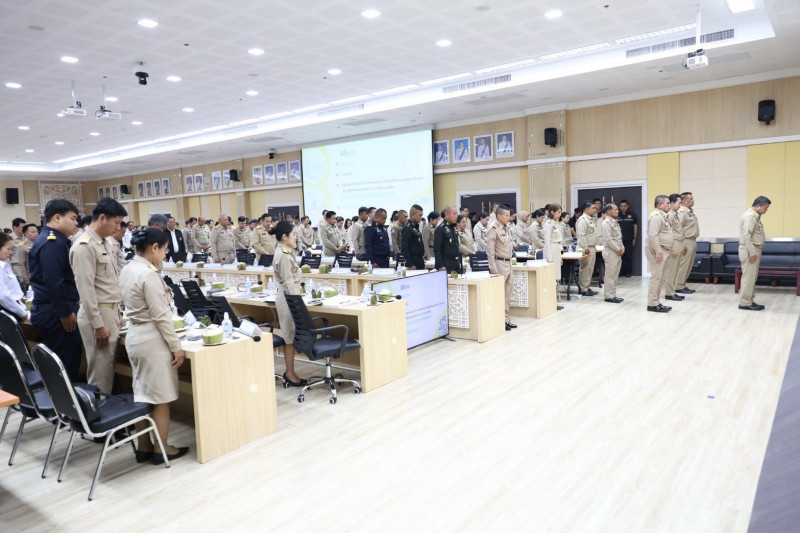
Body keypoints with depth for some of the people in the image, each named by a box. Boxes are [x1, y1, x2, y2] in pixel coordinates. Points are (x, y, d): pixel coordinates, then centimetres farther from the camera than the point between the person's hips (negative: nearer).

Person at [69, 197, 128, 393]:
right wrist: (98, 324, -19)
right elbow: (86, 289, -19)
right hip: (97, 314, -9)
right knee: (100, 369, 0)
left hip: (111, 311, 9)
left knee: (108, 367, 14)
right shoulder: (84, 246, -16)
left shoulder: (105, 243, 12)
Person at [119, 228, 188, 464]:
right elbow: (160, 316, -20)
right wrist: (176, 346, -15)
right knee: (160, 397, 3)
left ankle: (143, 447, 25)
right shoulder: (149, 274, -21)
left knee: (142, 394, 16)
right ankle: (161, 449, 14)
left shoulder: (127, 270, 8)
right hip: (152, 338, -9)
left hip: (134, 335, 9)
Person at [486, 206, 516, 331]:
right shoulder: (493, 230, -13)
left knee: (507, 294, 13)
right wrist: (494, 271, -17)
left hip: (508, 264, 9)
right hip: (500, 264, -9)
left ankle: (506, 319, 21)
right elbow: (490, 252, -15)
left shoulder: (505, 229, 13)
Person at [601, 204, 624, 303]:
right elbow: (608, 239, -19)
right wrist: (618, 249, -14)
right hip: (611, 252, -9)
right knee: (610, 275, -5)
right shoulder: (606, 222, -12)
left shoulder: (615, 222, 15)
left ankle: (613, 295, 17)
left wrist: (622, 248, 5)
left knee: (615, 275, 11)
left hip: (618, 252, 9)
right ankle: (608, 296, 0)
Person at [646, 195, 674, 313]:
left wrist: (664, 251, 20)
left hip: (662, 250, 11)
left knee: (660, 278, 12)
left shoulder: (662, 216, 18)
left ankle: (656, 302, 17)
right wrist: (658, 252, -25)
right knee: (656, 277, -9)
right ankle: (652, 304, -6)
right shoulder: (656, 216, -15)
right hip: (657, 251, -11)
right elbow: (653, 235, -23)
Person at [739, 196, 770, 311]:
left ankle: (749, 301, 17)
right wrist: (752, 253, -23)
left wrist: (755, 252, 16)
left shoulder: (755, 216, 16)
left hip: (754, 250, 10)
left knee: (752, 277, 12)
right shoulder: (750, 216, -15)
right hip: (749, 251, -10)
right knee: (748, 277, -8)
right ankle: (744, 303, -5)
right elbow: (746, 236, -22)